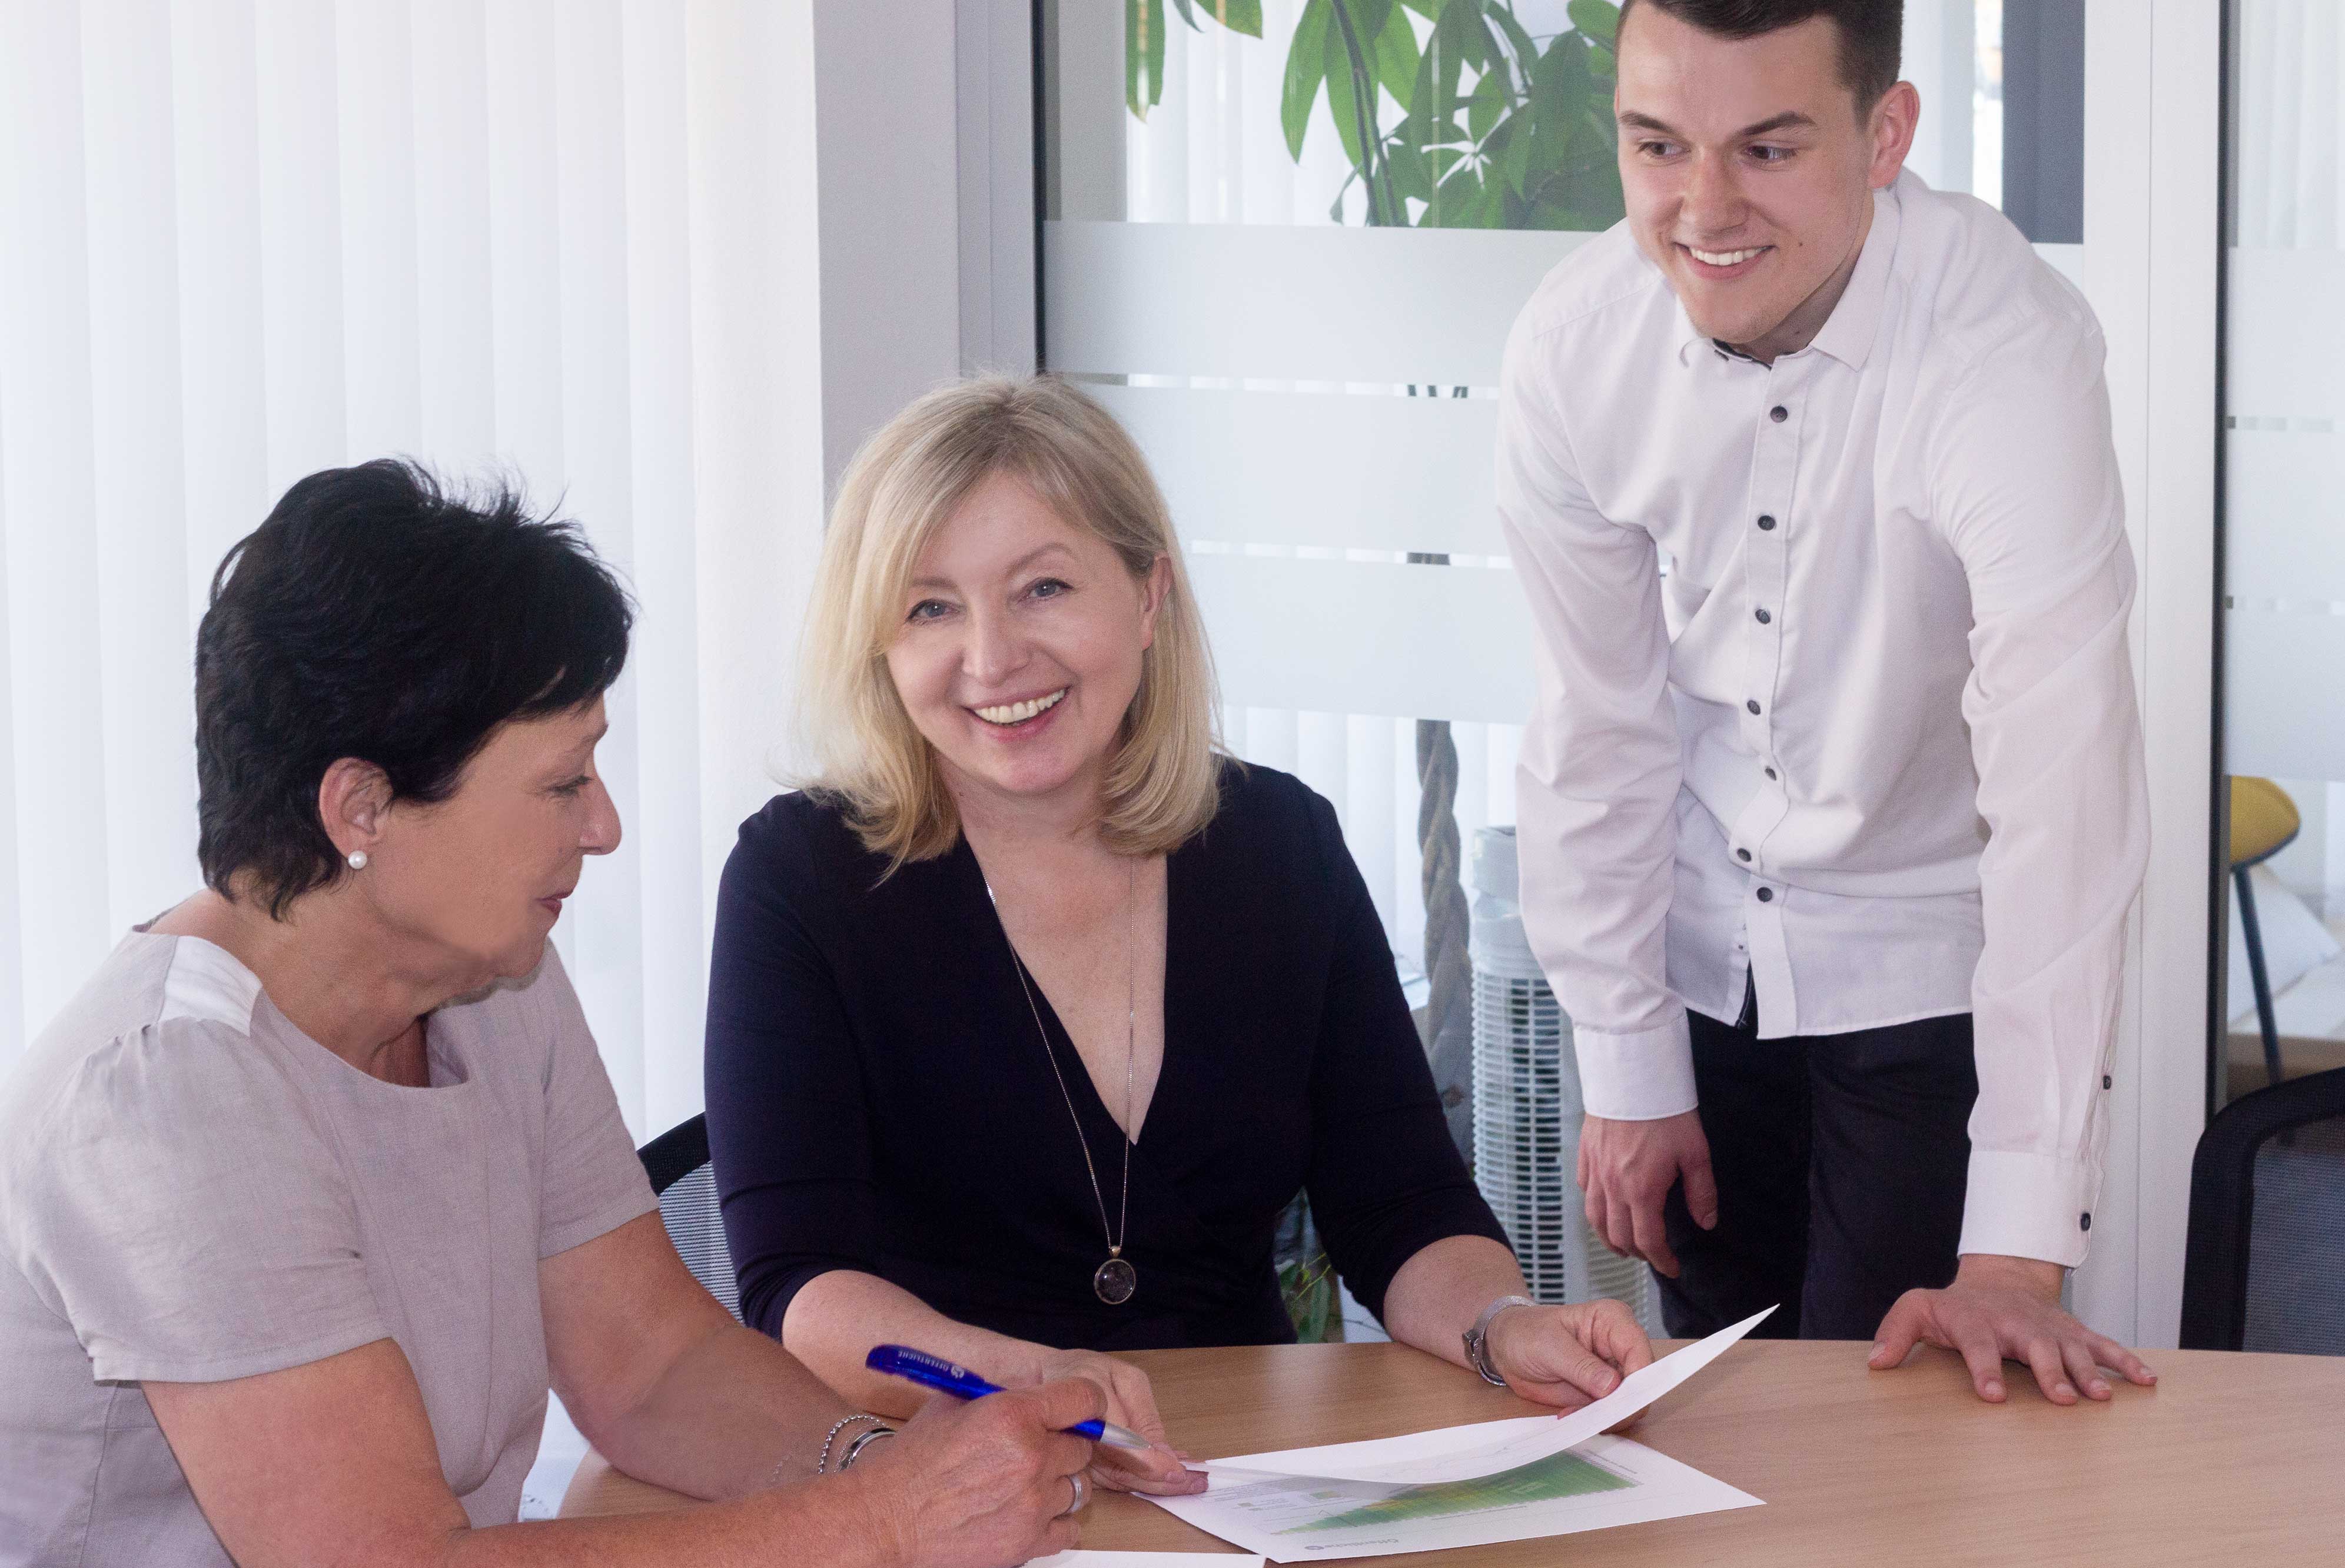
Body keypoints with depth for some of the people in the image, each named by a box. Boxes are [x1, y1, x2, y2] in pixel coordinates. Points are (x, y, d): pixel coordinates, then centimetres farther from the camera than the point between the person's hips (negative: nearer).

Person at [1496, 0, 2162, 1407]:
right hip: (1703, 961, 4)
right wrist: (1628, 1074, 2)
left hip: (1932, 969, -4)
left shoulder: (2009, 352, -28)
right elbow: (1601, 726, -1)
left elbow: (2060, 795, -31)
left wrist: (2017, 1253, -33)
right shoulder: (1575, 345, -14)